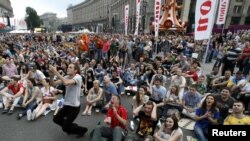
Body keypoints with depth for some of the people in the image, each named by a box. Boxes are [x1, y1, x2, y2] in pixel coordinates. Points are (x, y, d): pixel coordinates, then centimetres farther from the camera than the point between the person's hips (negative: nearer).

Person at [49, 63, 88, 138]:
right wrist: (51, 75, -22)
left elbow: (66, 83, -37)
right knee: (56, 119, 19)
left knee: (65, 128, 3)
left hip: (74, 106, -8)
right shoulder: (67, 77, 2)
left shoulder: (78, 77, -20)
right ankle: (72, 126, 38)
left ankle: (82, 129, 27)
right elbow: (53, 84, -4)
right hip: (66, 104, 8)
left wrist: (56, 72, -34)